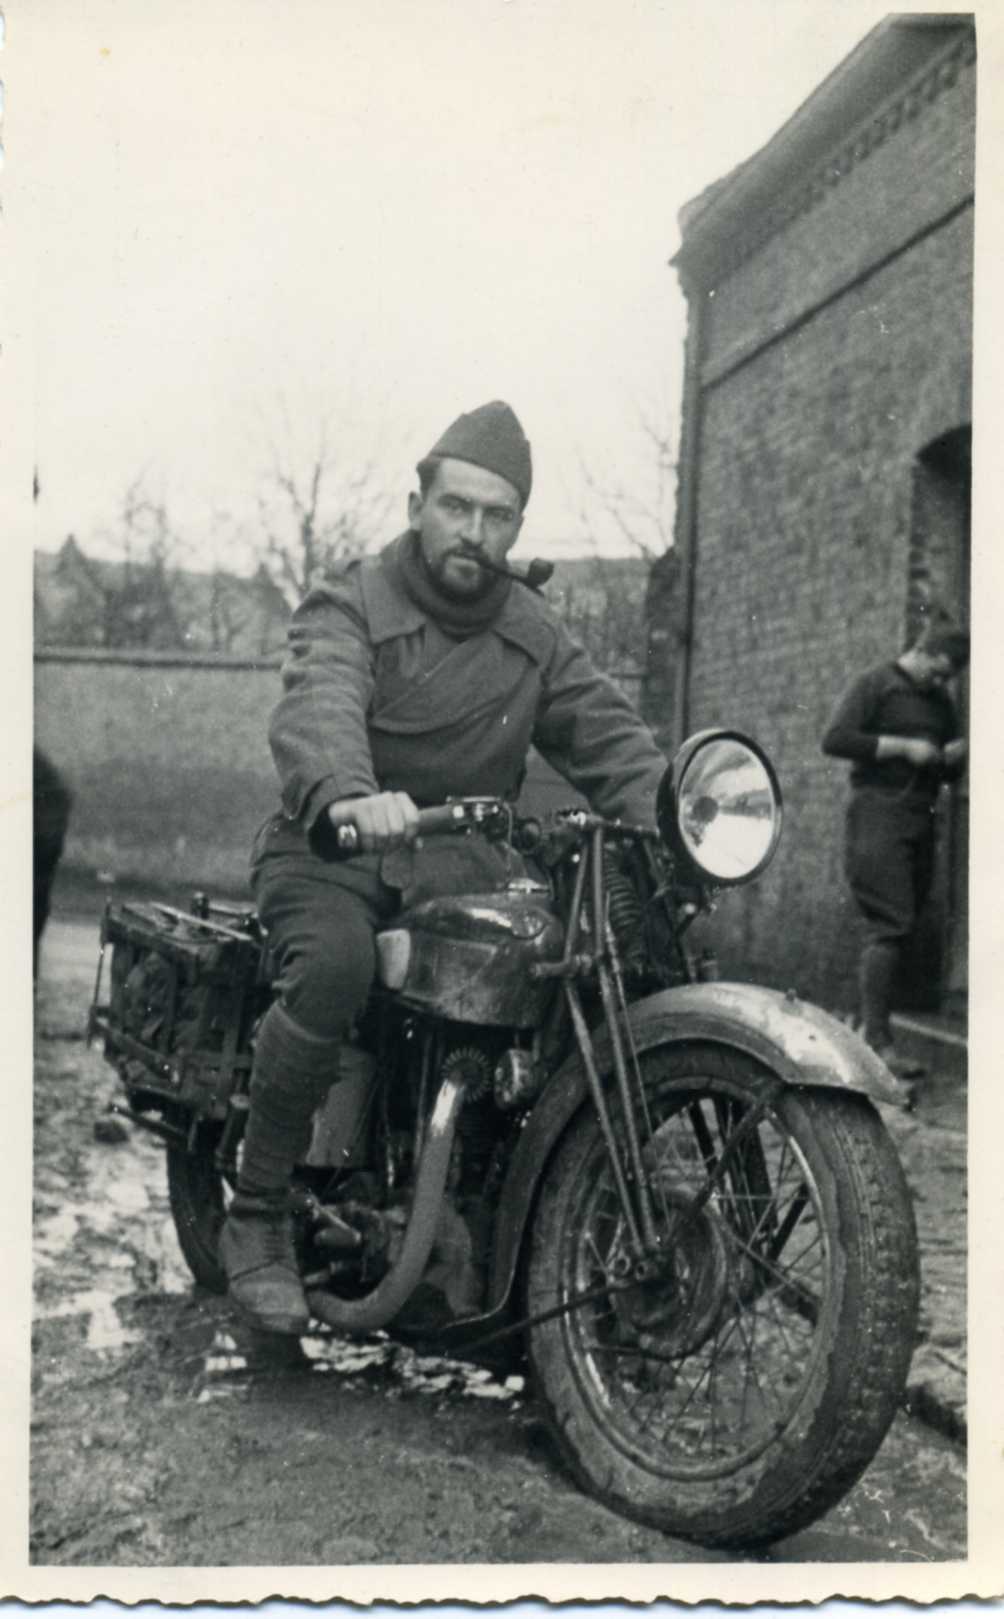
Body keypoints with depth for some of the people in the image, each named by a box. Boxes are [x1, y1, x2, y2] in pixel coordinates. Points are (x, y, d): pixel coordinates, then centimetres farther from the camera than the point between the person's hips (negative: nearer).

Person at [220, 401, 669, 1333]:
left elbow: (606, 733, 4)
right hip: (333, 853, -4)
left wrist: (669, 817, -17)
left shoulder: (535, 636, 14)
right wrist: (348, 796, -49)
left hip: (459, 865, 5)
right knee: (336, 964, -36)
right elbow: (318, 711, -26)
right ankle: (256, 1219, -20)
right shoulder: (349, 608, -5)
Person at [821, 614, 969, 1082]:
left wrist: (956, 757, 3)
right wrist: (905, 747, -15)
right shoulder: (876, 684, -2)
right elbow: (835, 739, -14)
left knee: (893, 928, 6)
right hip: (878, 817, -7)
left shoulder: (941, 702, 20)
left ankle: (863, 1025, 11)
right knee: (890, 925, -14)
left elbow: (952, 771, 28)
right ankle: (877, 1038, -14)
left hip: (920, 823, 7)